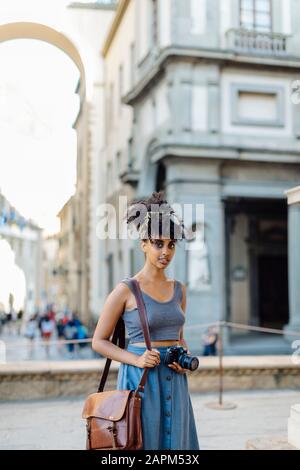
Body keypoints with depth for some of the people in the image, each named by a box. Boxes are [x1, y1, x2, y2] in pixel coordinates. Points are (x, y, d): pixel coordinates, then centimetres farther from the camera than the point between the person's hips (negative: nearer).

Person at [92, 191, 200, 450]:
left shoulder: (179, 289, 8)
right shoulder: (126, 290, -7)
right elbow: (99, 341, -3)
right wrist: (136, 359, -15)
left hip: (174, 381, 5)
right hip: (140, 379, -5)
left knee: (174, 440, 10)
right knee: (142, 440, 3)